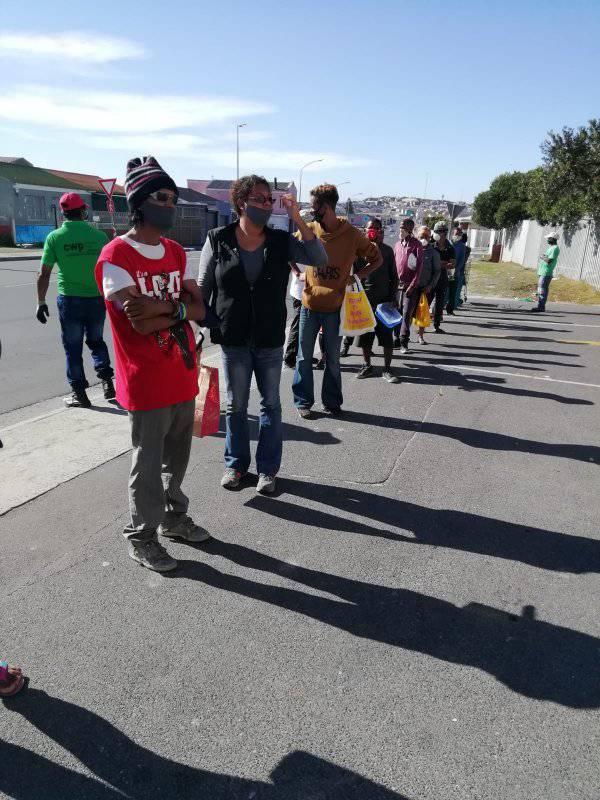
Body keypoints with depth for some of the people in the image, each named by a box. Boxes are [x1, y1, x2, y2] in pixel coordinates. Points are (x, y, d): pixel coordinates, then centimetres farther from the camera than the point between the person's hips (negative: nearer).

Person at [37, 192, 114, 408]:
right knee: (96, 341, 22)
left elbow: (44, 274, -5)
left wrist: (41, 302, 4)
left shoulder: (54, 237, -4)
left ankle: (79, 393, 13)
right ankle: (107, 381, 14)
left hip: (69, 300, -2)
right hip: (97, 299, 2)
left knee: (73, 347, 10)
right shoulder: (99, 235, -1)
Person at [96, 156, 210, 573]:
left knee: (177, 456, 18)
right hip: (147, 381, -6)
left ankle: (174, 517, 37)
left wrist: (164, 307, -18)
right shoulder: (115, 257, -13)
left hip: (184, 376, 7)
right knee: (148, 463, 5)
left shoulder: (177, 252, 10)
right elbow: (141, 323, -22)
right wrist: (180, 309, -9)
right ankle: (142, 536, 23)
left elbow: (199, 309, 0)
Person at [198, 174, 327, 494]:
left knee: (270, 404, 10)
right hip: (232, 339, -1)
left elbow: (319, 259, -13)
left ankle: (267, 468, 25)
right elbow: (203, 288, 1)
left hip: (270, 340, 1)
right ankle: (235, 463, 30)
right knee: (235, 405, 11)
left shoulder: (281, 241, -2)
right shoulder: (218, 240, -5)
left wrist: (298, 220, -19)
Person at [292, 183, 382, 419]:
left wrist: (357, 276, -9)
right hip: (310, 304, 2)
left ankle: (332, 401, 24)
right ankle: (303, 401, 18)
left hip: (335, 306, -1)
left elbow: (377, 258, 4)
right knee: (304, 357, 6)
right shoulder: (309, 230, 0)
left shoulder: (352, 234, -6)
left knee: (332, 358, 10)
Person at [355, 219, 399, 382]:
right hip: (364, 299, 0)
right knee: (365, 335, 7)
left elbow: (394, 276, 8)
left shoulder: (387, 250, 6)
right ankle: (367, 366, 21)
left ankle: (387, 369, 9)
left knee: (387, 335, -1)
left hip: (384, 299, 0)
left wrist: (393, 298, -1)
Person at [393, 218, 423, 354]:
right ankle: (398, 338, 19)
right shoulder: (397, 244, 12)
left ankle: (404, 342, -5)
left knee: (407, 314, -8)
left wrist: (412, 286, -13)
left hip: (410, 286, -5)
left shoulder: (416, 245, -4)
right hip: (397, 285, 5)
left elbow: (419, 268, -8)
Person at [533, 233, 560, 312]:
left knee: (542, 290, -10)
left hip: (546, 273, -10)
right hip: (542, 272, 10)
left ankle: (541, 307, -9)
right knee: (540, 289, 13)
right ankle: (540, 306, 18)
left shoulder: (555, 248, -12)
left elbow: (549, 260, -20)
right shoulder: (550, 247, 20)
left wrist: (542, 257, -6)